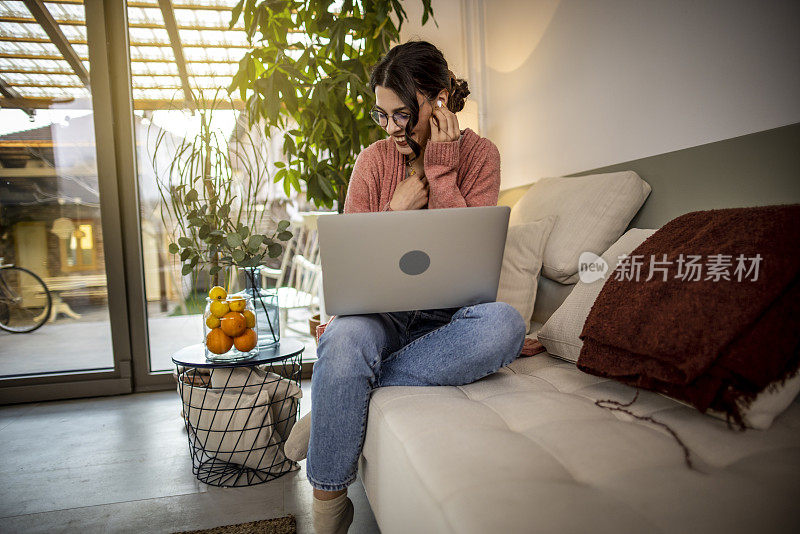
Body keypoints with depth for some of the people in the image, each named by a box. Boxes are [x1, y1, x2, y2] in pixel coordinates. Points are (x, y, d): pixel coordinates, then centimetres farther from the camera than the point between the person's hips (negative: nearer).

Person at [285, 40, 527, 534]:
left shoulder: (479, 155, 1)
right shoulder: (374, 160, 3)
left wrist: (440, 169, -12)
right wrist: (397, 209, -11)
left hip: (446, 315, 1)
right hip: (381, 310, 0)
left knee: (505, 324, -34)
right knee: (346, 337, -36)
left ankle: (327, 413, -22)